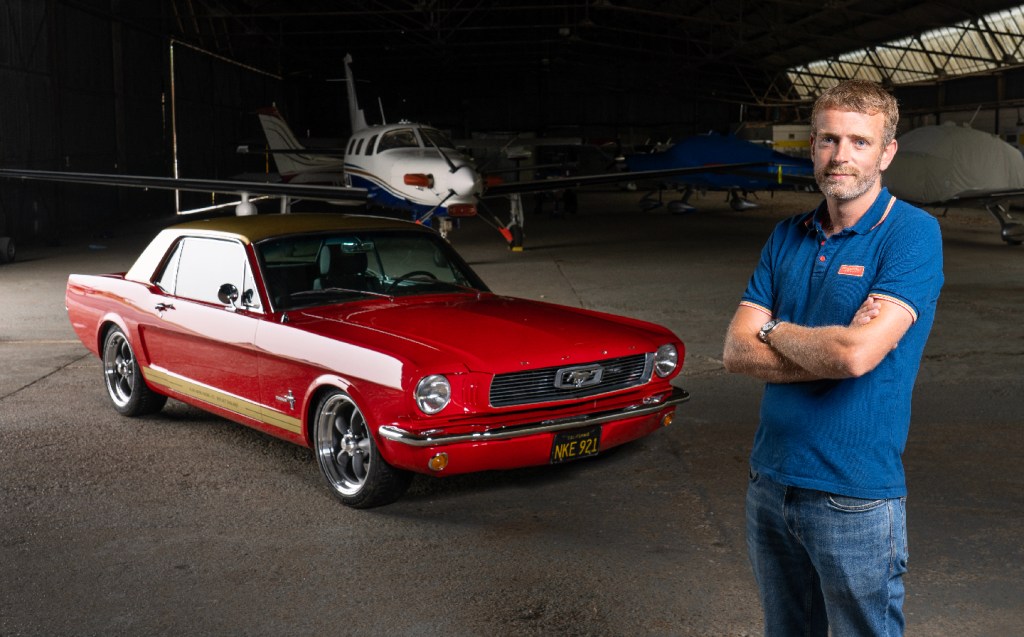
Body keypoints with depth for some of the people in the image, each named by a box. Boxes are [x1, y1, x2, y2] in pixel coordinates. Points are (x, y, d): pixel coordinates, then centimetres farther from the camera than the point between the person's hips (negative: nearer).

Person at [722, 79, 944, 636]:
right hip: (770, 482, 6)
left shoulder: (912, 234, -12)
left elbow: (857, 353, -25)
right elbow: (736, 353, -2)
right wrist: (831, 350, -16)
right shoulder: (788, 237, 6)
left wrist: (776, 330, -7)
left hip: (856, 499, -6)